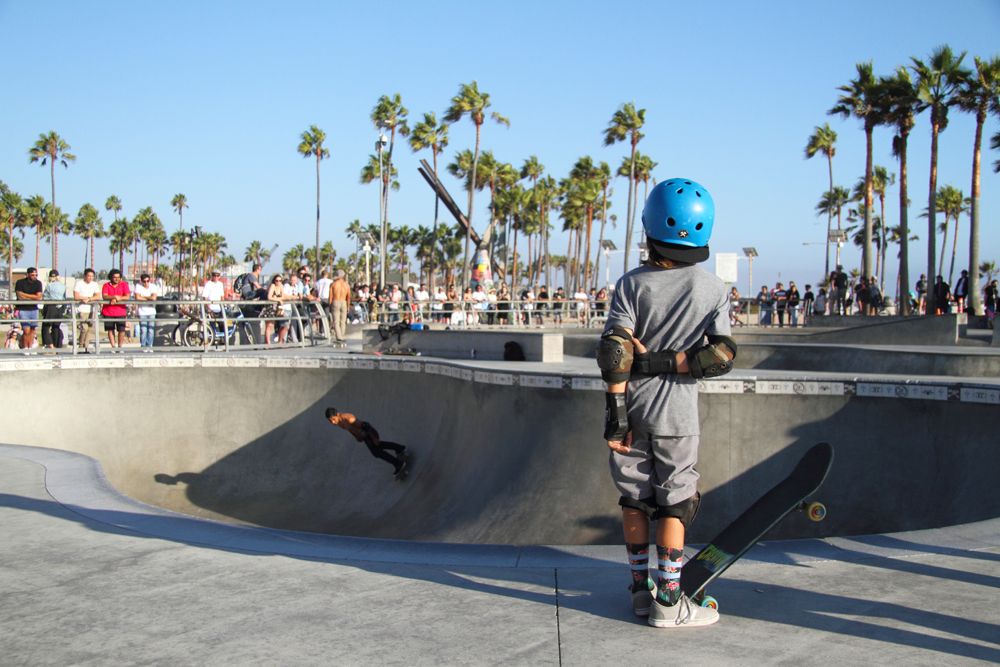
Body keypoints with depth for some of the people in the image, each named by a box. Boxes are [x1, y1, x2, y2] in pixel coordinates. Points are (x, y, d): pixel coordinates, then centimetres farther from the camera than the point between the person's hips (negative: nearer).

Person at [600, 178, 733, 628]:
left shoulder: (631, 284, -5)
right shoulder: (713, 289, -3)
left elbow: (615, 351, -11)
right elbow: (721, 355, -11)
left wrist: (616, 413, -8)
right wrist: (662, 362, -11)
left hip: (633, 409, 1)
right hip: (677, 413, -1)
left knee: (634, 497, 12)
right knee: (675, 503, 6)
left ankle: (642, 588, 21)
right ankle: (668, 600, 6)